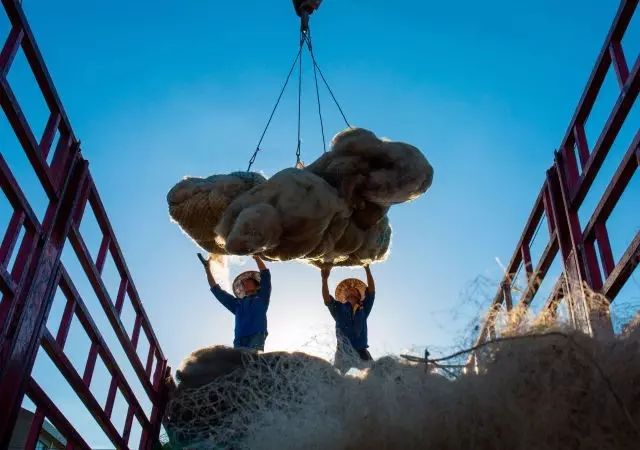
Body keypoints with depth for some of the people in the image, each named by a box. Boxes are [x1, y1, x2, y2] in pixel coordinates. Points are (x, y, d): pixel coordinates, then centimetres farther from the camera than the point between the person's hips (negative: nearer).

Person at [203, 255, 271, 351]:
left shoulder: (261, 298, 23)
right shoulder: (237, 303, 30)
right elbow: (217, 290, 32)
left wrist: (256, 256, 19)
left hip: (256, 339, -3)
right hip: (240, 342, 3)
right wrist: (207, 268, 31)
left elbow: (265, 274, 17)